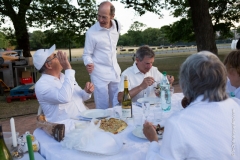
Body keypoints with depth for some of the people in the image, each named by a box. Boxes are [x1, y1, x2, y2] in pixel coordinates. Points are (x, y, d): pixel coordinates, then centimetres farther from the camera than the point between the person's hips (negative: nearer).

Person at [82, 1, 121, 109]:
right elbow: (87, 54, -11)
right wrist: (89, 63, -31)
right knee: (103, 107, 0)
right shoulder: (91, 32, -16)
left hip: (115, 71, 5)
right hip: (99, 74, -5)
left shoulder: (117, 25, -1)